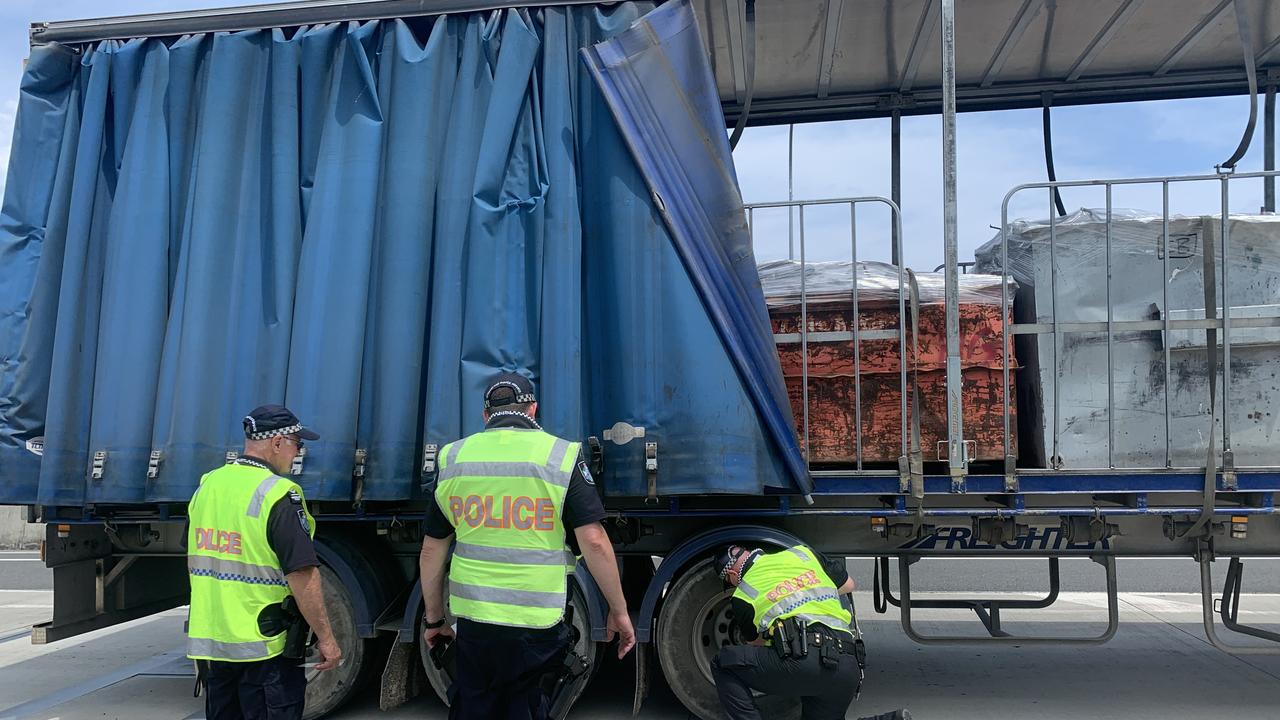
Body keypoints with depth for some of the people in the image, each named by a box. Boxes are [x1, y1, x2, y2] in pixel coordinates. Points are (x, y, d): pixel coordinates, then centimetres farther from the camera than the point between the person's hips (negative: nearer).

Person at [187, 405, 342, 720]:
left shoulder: (206, 485, 6)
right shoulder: (278, 493, -17)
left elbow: (194, 563, 17)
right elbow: (302, 575, -21)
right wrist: (325, 638, -13)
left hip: (207, 642, 7)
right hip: (262, 646, -7)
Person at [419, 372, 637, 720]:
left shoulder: (452, 459, 4)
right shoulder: (561, 457, -5)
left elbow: (431, 552, 7)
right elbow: (594, 541, -11)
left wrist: (434, 619, 18)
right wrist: (619, 611, -1)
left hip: (472, 620, 3)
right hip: (536, 625, -2)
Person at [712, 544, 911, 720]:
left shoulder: (742, 597, 12)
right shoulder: (802, 553, 22)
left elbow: (757, 643, 29)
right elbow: (848, 584, 35)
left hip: (803, 659, -5)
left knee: (724, 662, 11)